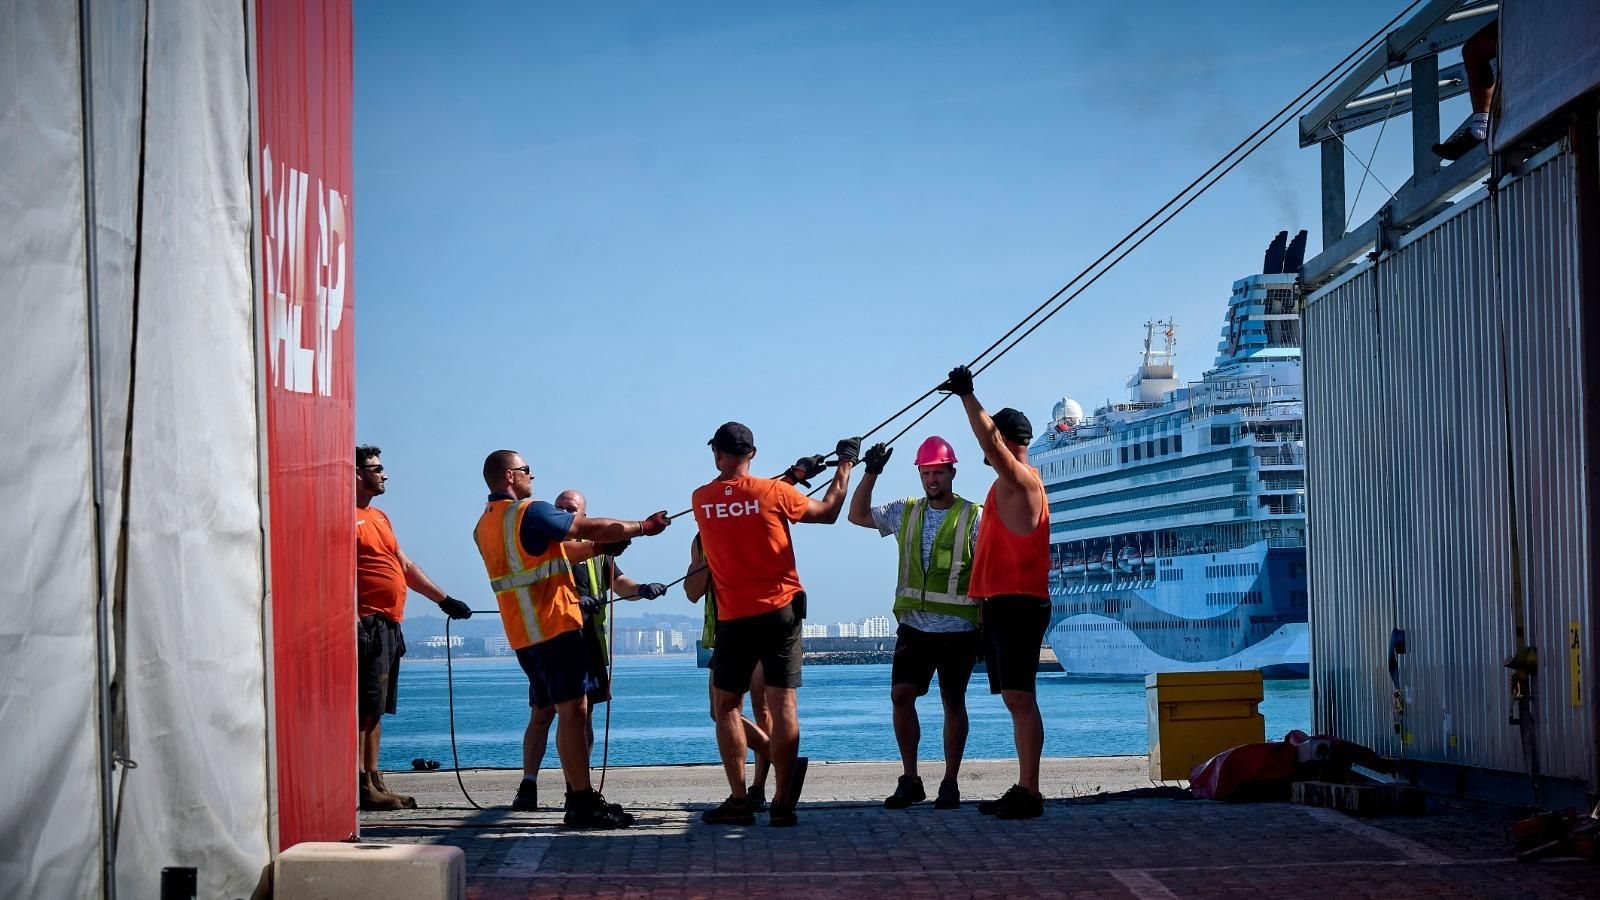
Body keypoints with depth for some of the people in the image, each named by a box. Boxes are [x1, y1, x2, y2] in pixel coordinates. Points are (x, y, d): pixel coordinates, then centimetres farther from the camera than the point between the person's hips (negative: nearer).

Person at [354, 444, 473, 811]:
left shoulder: (378, 517, 23)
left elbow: (406, 567, 28)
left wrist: (443, 599, 26)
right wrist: (354, 623, -23)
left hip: (388, 626, 10)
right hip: (367, 625, -10)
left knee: (375, 710, 11)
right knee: (364, 708, -10)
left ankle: (375, 783, 14)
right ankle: (364, 787, -11)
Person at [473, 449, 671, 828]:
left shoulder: (484, 525, 15)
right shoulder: (528, 513, -12)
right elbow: (592, 528, -8)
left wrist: (598, 547, 21)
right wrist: (644, 527, 4)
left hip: (523, 633, 9)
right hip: (553, 625, -9)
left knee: (542, 711, 15)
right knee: (573, 710, -10)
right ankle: (583, 804, -13)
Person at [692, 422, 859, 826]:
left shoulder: (701, 500, 1)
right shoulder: (773, 492, -6)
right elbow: (828, 512, 7)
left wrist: (793, 475, 24)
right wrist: (845, 465, 19)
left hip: (734, 618, 1)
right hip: (780, 611, -1)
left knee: (727, 705, 10)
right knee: (783, 703, 0)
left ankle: (739, 801, 4)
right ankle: (782, 803, -3)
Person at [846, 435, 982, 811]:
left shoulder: (973, 517, -3)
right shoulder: (906, 513, 10)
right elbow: (858, 515, 19)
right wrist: (871, 473, 6)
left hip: (958, 629, -4)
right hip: (914, 627, 4)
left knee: (953, 702, 3)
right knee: (901, 694, -4)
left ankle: (950, 784, 10)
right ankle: (910, 781, 6)